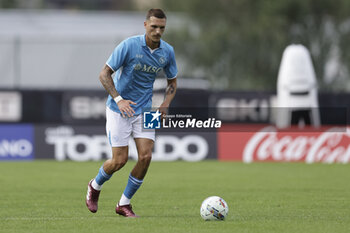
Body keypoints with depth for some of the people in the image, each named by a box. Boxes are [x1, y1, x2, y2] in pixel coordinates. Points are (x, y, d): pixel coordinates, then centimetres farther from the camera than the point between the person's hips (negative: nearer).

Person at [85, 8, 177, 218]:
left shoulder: (167, 51, -2)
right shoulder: (129, 46, -17)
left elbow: (172, 82, 13)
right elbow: (104, 74, -12)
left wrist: (165, 104, -4)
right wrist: (119, 99, -23)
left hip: (144, 110, 4)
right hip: (118, 110, -4)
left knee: (146, 156, -11)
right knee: (120, 160, -5)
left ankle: (124, 204, 6)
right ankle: (95, 186, 27)